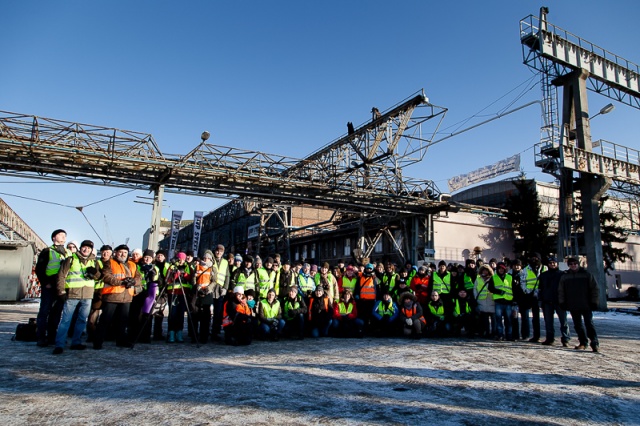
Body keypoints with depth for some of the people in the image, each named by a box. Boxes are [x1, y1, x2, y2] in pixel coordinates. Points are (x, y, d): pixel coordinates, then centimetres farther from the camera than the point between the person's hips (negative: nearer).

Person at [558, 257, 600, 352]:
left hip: (586, 305, -3)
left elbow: (595, 289, 2)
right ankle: (583, 343, 17)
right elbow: (561, 291, 14)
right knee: (578, 325, 8)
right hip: (573, 306, 3)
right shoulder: (564, 277, 10)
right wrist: (562, 302, 6)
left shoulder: (587, 274, 2)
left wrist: (594, 302, -4)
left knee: (589, 324, -6)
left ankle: (595, 343, -2)